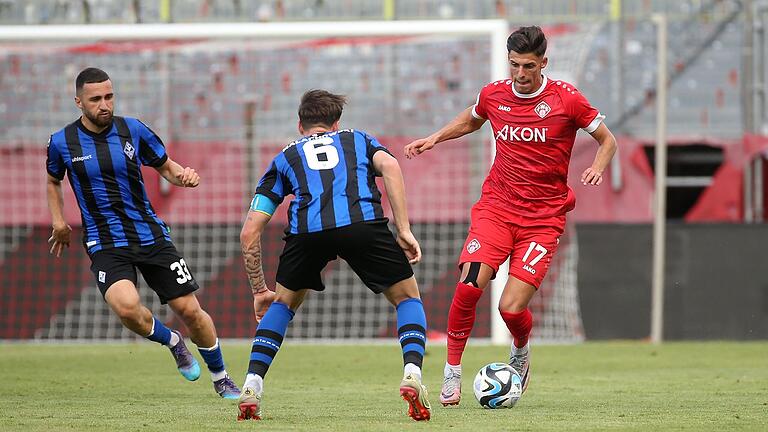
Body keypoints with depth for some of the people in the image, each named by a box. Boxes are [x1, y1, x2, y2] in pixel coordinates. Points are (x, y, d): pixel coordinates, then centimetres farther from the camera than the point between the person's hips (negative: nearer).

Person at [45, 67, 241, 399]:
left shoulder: (133, 130, -2)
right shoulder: (61, 142, -3)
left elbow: (165, 166, 12)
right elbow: (53, 181, 19)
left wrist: (183, 175, -10)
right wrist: (59, 222, 7)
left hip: (151, 235, 1)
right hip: (105, 245, -1)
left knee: (189, 310, -2)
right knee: (126, 307, -28)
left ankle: (221, 379, 22)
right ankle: (172, 341, 5)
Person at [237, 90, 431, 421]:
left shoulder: (285, 157, 34)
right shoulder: (358, 140, 34)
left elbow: (249, 233, 28)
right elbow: (389, 166, 7)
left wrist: (259, 290, 37)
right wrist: (404, 231, 5)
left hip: (306, 229, 1)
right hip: (363, 221, -1)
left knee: (283, 303, 29)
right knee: (407, 297, 20)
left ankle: (252, 386, 15)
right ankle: (412, 373, -5)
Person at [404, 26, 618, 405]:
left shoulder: (566, 99, -6)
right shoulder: (493, 95, 3)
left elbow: (607, 140, 5)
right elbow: (471, 119, 28)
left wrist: (597, 168, -15)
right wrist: (434, 138, 14)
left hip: (544, 217, -2)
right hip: (496, 206, 2)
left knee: (511, 308, -13)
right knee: (469, 285, -21)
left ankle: (520, 352, 24)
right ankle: (452, 371, -4)